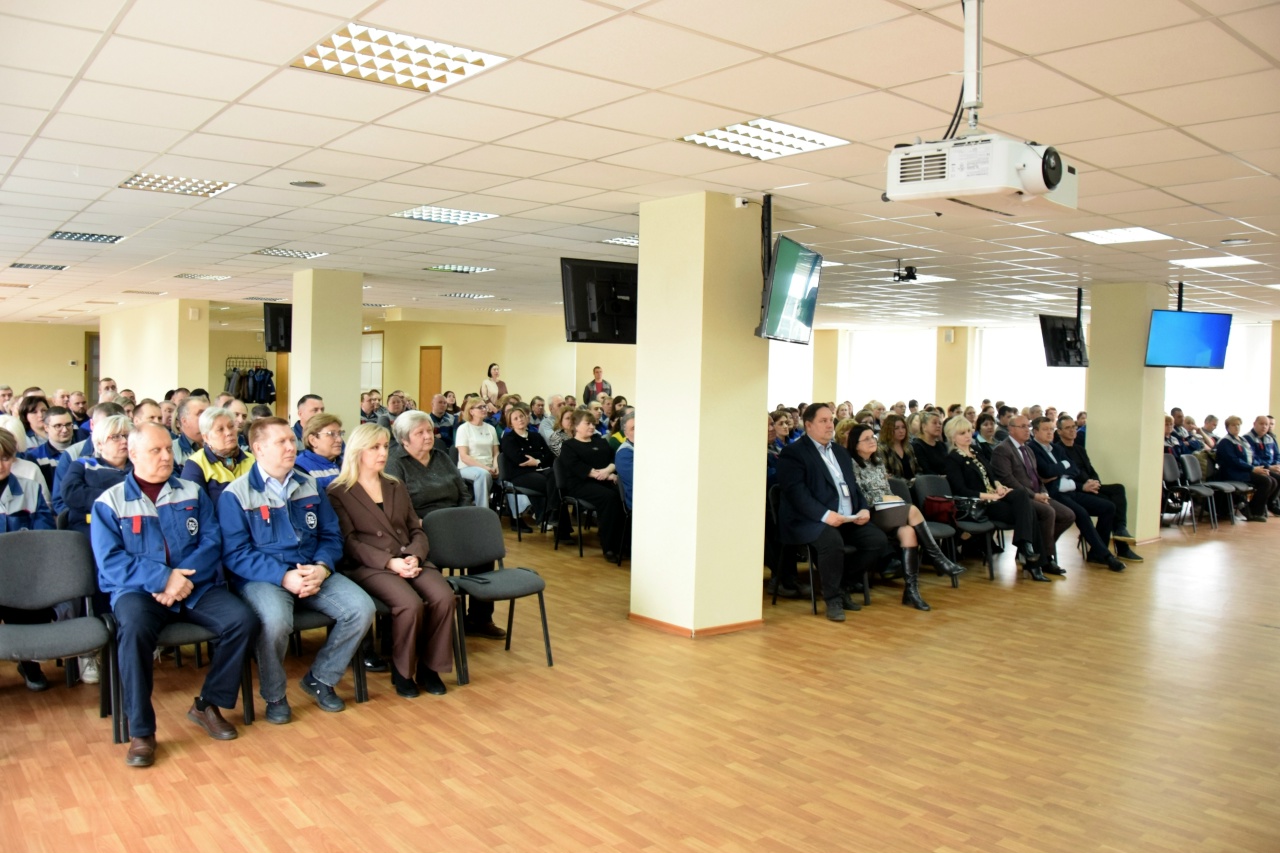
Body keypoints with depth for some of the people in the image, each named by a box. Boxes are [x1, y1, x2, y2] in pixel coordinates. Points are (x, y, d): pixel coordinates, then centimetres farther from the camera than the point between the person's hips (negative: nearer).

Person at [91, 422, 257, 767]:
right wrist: (163, 578, -19)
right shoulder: (110, 502, 6)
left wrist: (184, 577, -16)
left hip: (197, 586, 3)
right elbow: (110, 561, -6)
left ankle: (208, 704, -2)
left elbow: (211, 541, 3)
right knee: (134, 627, -36)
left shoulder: (193, 493, 13)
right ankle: (141, 731, -22)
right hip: (138, 589, -2)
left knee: (242, 620, -22)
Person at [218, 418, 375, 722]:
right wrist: (284, 576, -22)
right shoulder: (235, 495, -3)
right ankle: (274, 695, -6)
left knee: (362, 608, -18)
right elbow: (235, 553, -10)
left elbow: (331, 535, 12)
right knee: (276, 620, -36)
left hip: (313, 571, 5)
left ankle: (320, 678, 7)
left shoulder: (309, 486, 13)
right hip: (262, 576, -5)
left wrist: (322, 568, -10)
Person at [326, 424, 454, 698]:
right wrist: (390, 562, -19)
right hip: (368, 566, -5)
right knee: (411, 604, -32)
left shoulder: (397, 487, 21)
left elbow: (416, 530, 15)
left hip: (409, 561, 5)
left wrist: (414, 557, -8)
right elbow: (349, 542, -6)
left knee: (444, 597, -25)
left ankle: (429, 666, -6)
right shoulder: (338, 493, 4)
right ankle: (402, 671, -7)